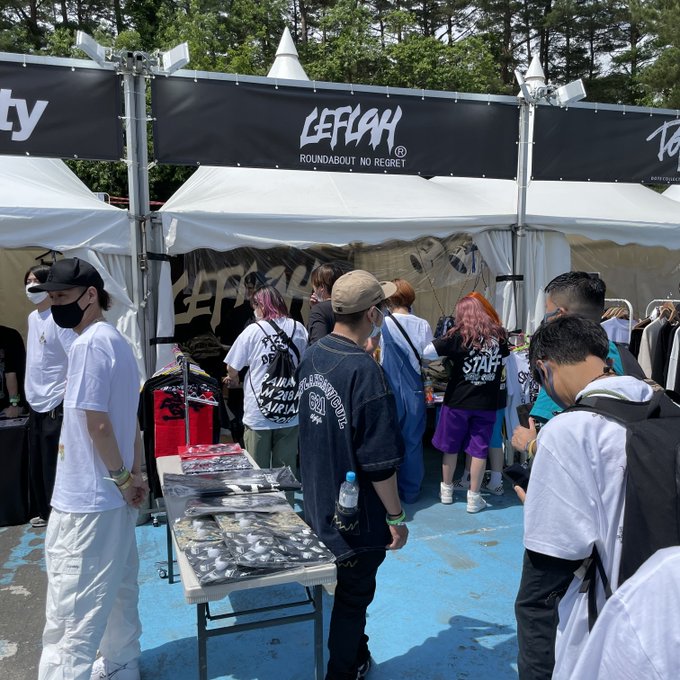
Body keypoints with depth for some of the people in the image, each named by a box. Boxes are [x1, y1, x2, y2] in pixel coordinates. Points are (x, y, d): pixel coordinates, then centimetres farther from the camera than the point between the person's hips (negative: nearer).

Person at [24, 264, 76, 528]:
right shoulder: (32, 317, 12)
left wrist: (65, 400, -21)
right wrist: (30, 391, 19)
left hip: (55, 404, -9)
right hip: (35, 402, 9)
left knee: (54, 465, -2)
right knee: (36, 464, 17)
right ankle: (43, 512, 31)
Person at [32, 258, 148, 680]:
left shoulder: (89, 344, -18)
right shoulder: (117, 341, 11)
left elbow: (96, 423, -21)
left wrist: (122, 477, -10)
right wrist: (134, 474, 13)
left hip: (86, 500, -10)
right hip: (114, 497, 10)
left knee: (71, 614, -1)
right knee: (118, 590, 23)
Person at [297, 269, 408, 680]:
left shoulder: (312, 356, -3)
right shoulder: (365, 370, -27)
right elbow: (380, 460, -25)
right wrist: (396, 516, -12)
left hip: (318, 506, 8)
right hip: (356, 516, -8)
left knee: (348, 589, 26)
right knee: (353, 597, 13)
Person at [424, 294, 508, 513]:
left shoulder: (458, 335, -12)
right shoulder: (499, 334, 0)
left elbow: (427, 352, -14)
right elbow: (504, 361, 16)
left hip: (458, 400, -2)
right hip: (487, 403, 2)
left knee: (450, 446, 14)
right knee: (479, 449, 7)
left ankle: (446, 490, 27)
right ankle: (474, 498, 14)